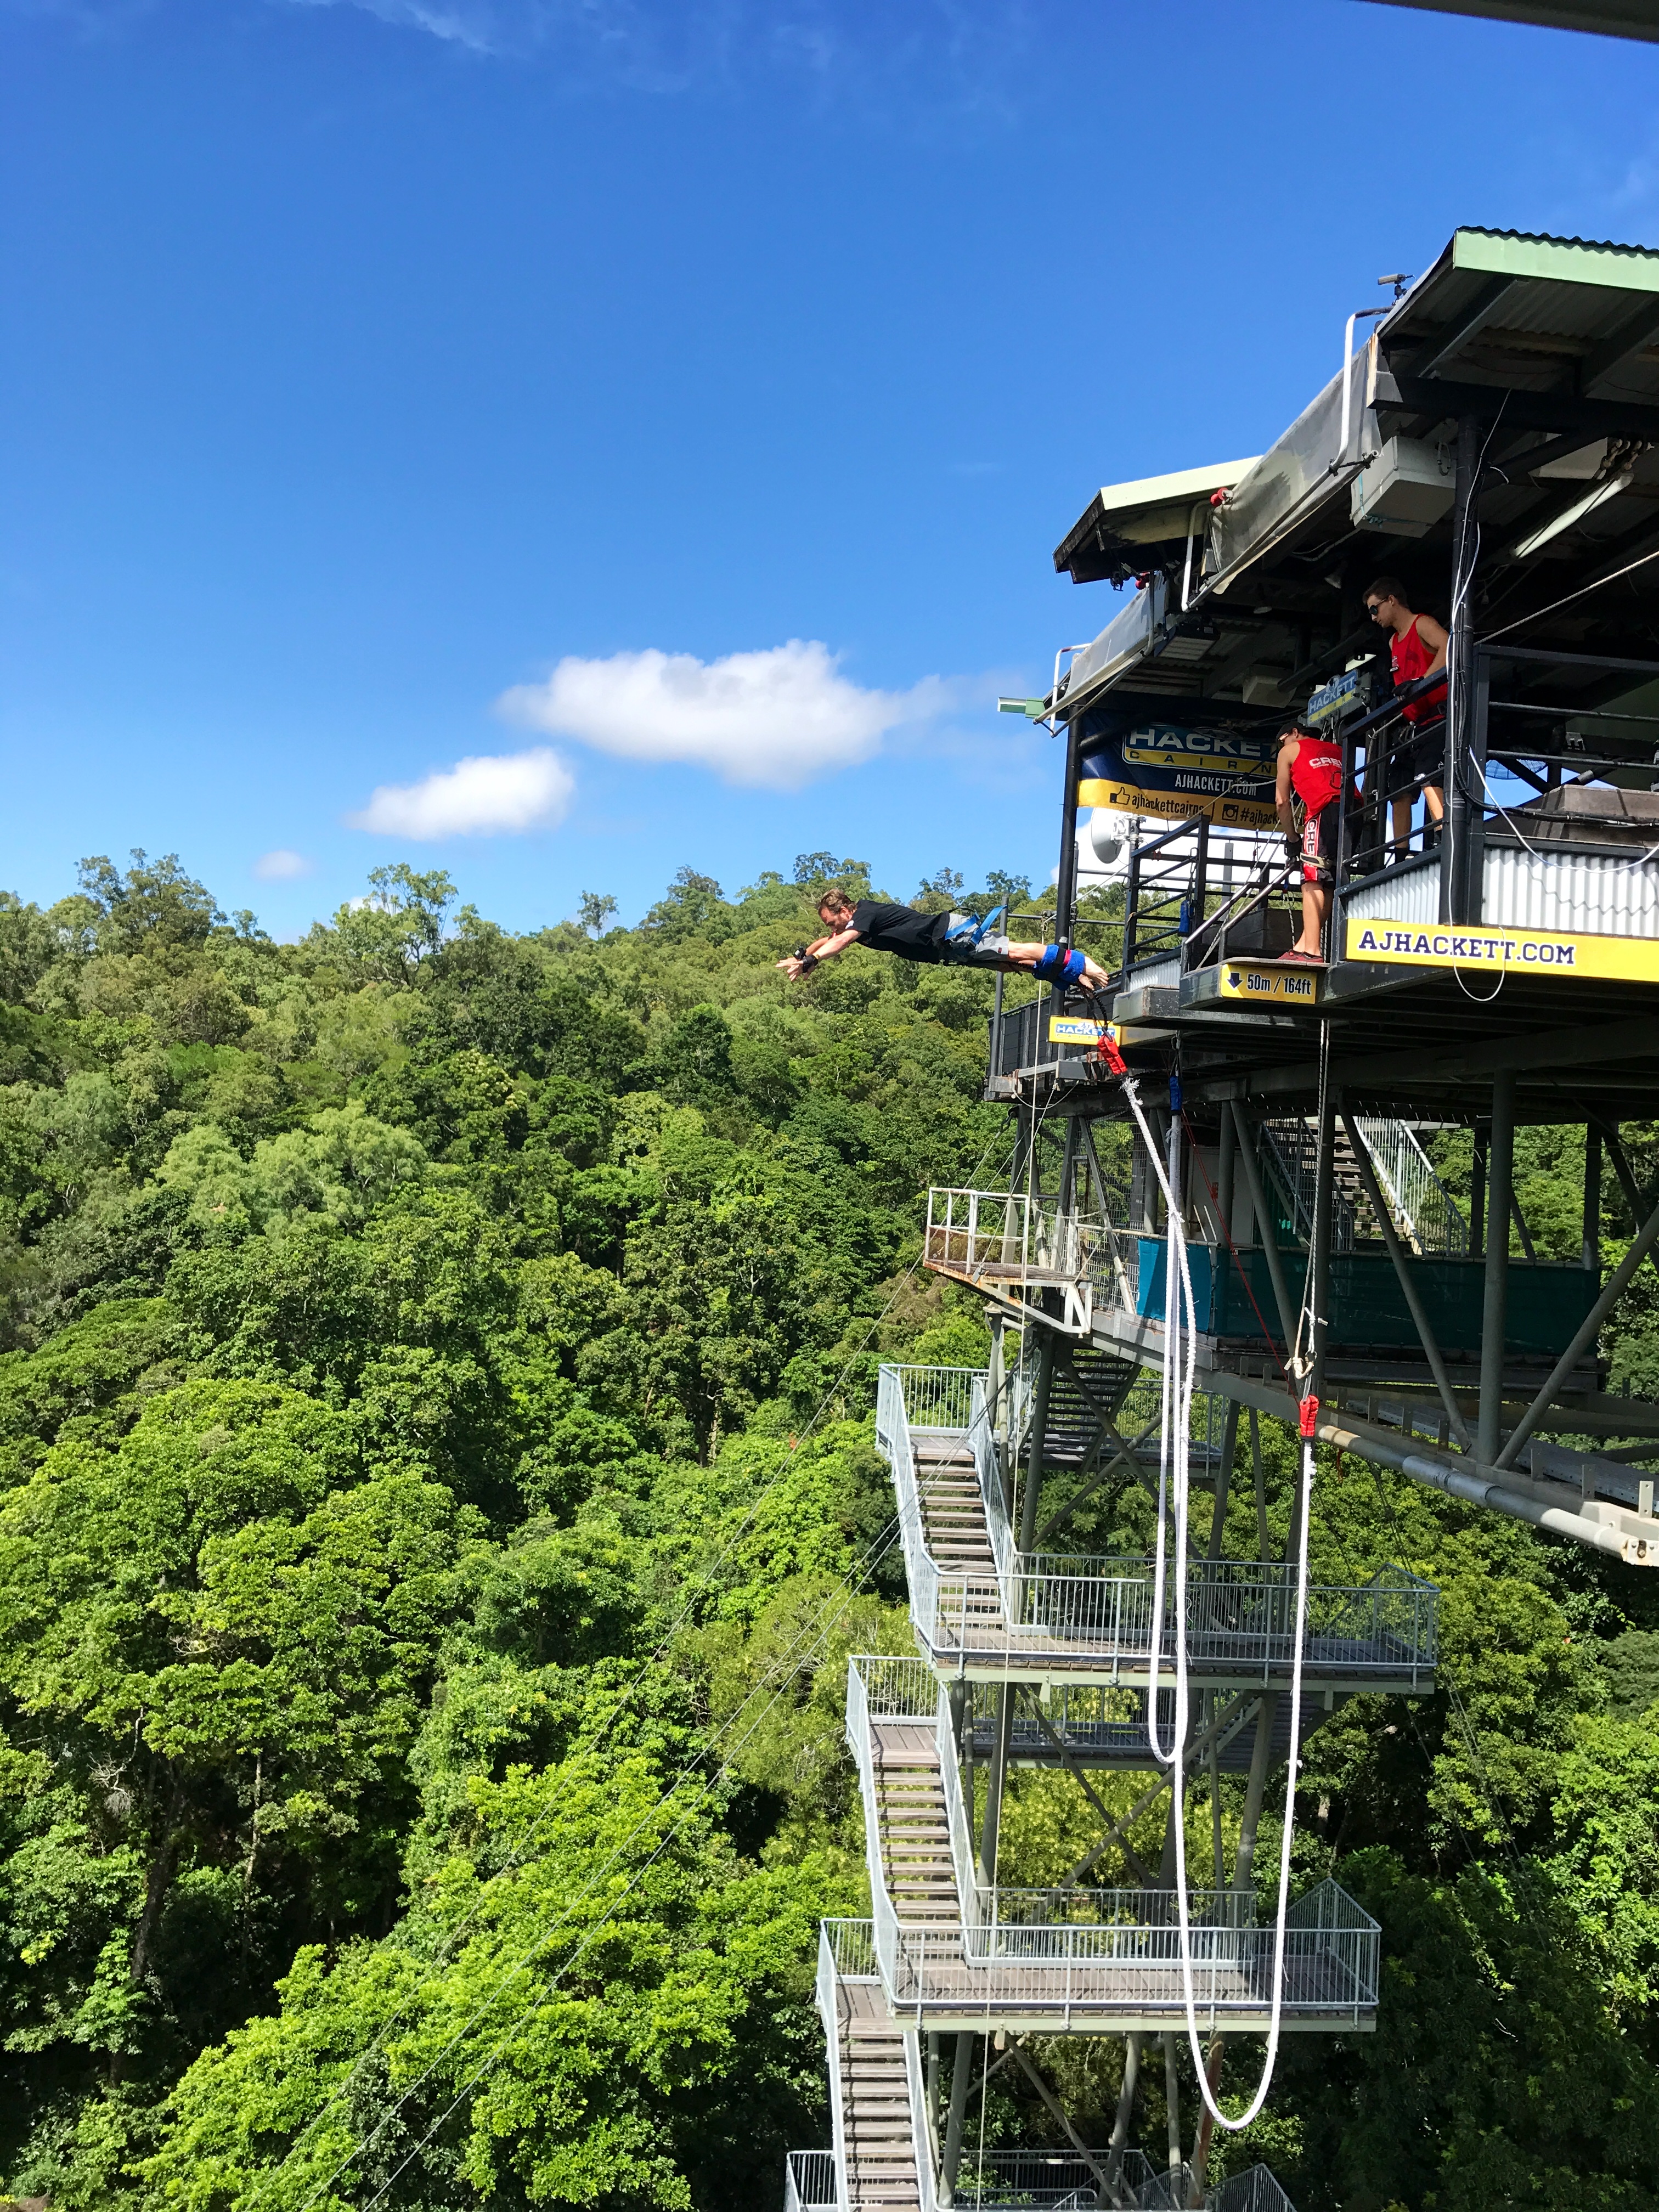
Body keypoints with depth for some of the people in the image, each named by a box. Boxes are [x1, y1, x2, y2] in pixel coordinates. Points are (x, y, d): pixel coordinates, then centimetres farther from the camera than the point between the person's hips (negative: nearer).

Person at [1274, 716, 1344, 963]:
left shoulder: (1290, 751, 21)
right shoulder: (1338, 750, 34)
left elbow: (1282, 801, 15)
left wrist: (1292, 839, 22)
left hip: (1325, 811, -6)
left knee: (1313, 881, -11)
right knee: (1330, 883, 10)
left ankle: (1311, 951, -21)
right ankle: (1305, 944, 9)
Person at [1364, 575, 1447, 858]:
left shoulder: (1422, 624, -4)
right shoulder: (1394, 642, 21)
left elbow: (1449, 648, -24)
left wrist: (1422, 680, -33)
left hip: (1436, 720, -10)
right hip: (1414, 726, 10)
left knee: (1428, 782, -26)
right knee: (1398, 792, 7)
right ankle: (1400, 860, 10)